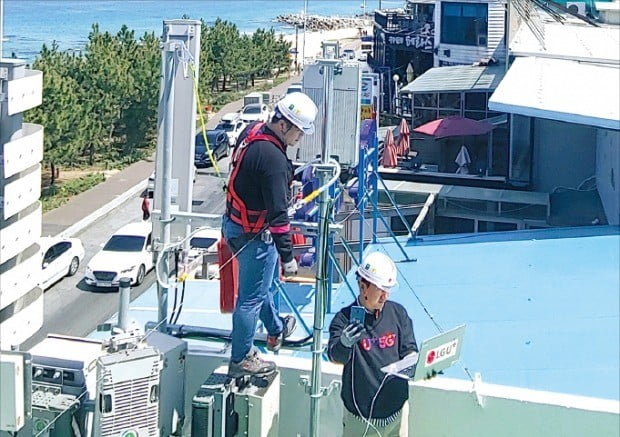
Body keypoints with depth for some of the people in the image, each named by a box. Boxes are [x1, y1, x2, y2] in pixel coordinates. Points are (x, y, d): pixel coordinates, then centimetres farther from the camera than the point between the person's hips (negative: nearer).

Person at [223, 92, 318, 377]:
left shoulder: (252, 132, 0)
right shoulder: (273, 158, -29)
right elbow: (277, 214, -27)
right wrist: (287, 256, -22)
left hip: (234, 223, 10)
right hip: (254, 235, -10)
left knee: (263, 282, 29)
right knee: (252, 297, 5)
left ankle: (276, 330, 50)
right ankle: (241, 360, 18)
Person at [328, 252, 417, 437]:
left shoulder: (398, 313, 2)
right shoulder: (345, 319, -11)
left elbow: (408, 350, 5)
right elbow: (335, 356, -25)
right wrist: (344, 344, -49)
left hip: (397, 410, 3)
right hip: (359, 416, -3)